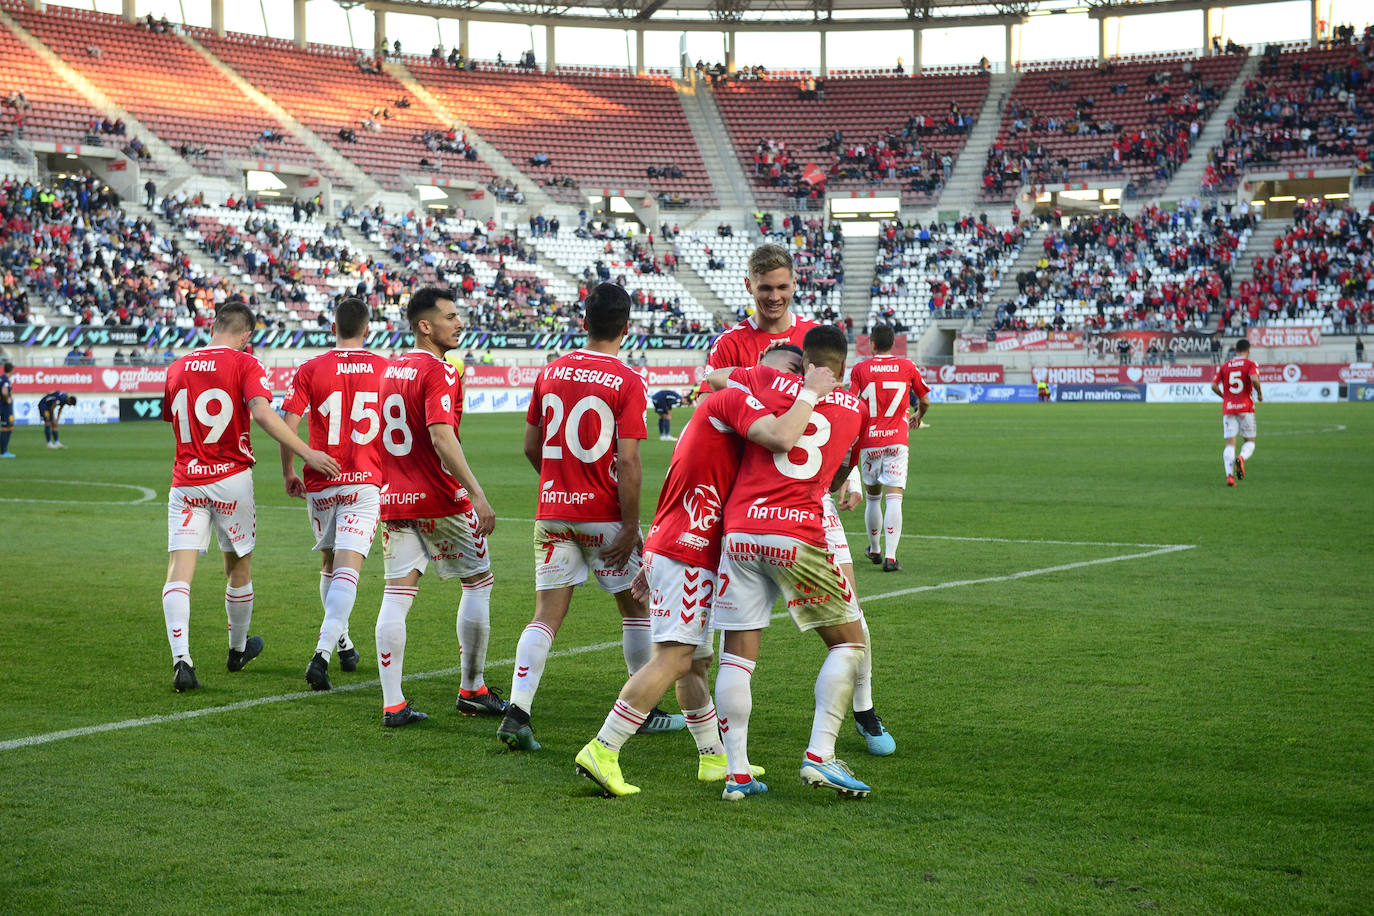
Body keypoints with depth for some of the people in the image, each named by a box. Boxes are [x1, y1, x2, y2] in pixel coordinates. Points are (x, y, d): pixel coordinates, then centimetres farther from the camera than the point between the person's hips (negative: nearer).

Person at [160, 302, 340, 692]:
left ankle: (181, 660, -20)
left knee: (179, 571, -4)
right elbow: (262, 412, -22)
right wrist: (307, 453, -23)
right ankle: (238, 649, 34)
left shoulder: (177, 368, 7)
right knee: (238, 568, 16)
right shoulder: (245, 364, -6)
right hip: (232, 479, -2)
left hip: (186, 480, 2)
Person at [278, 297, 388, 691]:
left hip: (321, 482, 1)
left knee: (329, 563, 20)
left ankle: (342, 643, 34)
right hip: (367, 482, -1)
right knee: (347, 571, -8)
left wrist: (288, 473, 7)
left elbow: (287, 425, -6)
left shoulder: (310, 370, -1)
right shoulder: (386, 369, 1)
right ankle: (322, 654, -24)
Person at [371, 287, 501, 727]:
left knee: (397, 594, 2)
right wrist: (476, 493, -26)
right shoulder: (438, 372, -14)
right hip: (441, 500, -7)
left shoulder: (390, 369, 12)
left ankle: (393, 704, -3)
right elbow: (441, 436, -25)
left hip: (394, 500, 7)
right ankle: (472, 690, 16)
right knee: (479, 582, 11)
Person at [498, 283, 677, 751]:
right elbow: (628, 461, -15)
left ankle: (517, 712, -11)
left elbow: (531, 446, 11)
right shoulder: (628, 383, -11)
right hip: (604, 516, -4)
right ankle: (646, 710, 24)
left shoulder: (550, 373, 4)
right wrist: (631, 527, -11)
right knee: (635, 607, 14)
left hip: (554, 510, 4)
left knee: (547, 615, 3)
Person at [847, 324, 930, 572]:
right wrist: (918, 418, 34)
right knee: (893, 497, -6)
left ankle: (875, 550, 31)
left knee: (872, 496, 17)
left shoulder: (859, 369, 1)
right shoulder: (907, 366, 4)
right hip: (897, 440, -1)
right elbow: (925, 400, 13)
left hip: (869, 441, 1)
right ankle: (890, 556, -17)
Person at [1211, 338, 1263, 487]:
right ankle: (1241, 458, -23)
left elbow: (1214, 385, 3)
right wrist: (1260, 394, -3)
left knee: (1230, 444, -1)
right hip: (1246, 408, -2)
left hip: (1228, 409, 2)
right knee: (1250, 441, 11)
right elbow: (1254, 379, -20)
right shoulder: (1250, 365, -1)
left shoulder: (1225, 366, 10)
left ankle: (1229, 475, -20)